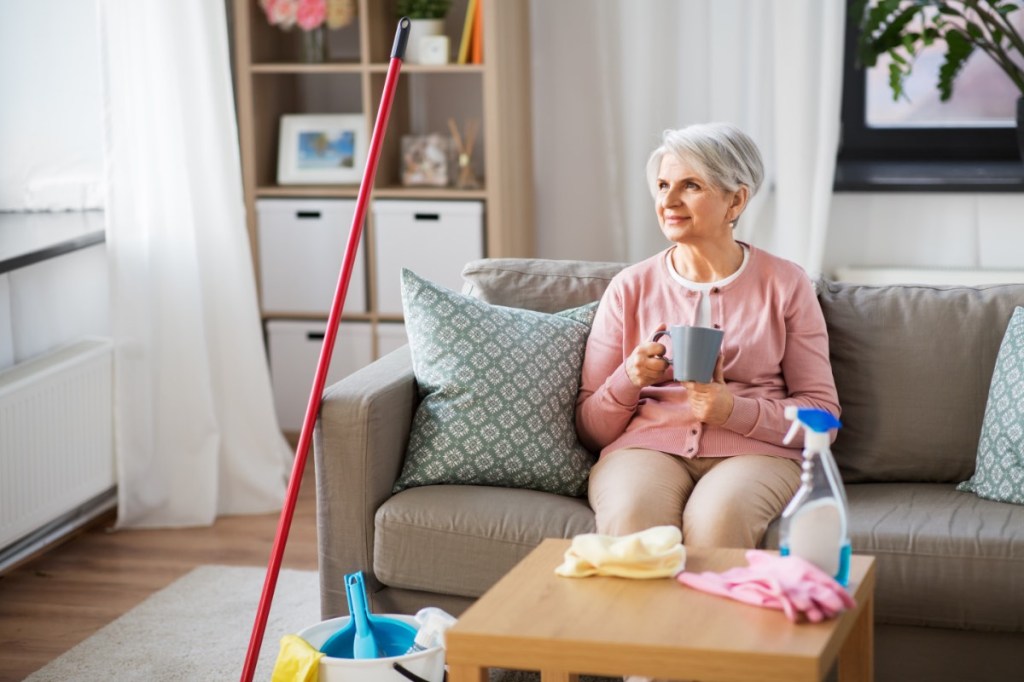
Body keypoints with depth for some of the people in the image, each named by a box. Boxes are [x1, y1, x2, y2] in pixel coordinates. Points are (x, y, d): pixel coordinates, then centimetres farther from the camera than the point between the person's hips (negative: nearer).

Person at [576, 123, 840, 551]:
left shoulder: (785, 284, 10)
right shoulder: (630, 287, 13)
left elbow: (822, 415, 6)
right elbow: (590, 430, 12)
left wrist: (735, 410, -11)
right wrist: (629, 380, -8)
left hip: (752, 452, 0)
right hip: (646, 447, 1)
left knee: (718, 519, -36)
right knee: (632, 517, -35)